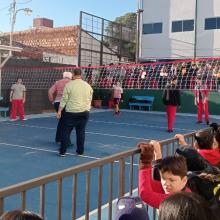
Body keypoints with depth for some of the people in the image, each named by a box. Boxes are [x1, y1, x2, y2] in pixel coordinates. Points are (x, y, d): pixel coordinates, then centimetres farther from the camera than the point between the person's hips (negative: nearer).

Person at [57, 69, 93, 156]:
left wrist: (59, 111, -2)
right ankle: (80, 151, 15)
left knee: (66, 131, 5)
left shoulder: (69, 85, -6)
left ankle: (62, 151, 7)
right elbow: (90, 99, 13)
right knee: (81, 132, 10)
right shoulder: (88, 85, 6)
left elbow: (64, 99, -7)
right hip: (84, 112, 3)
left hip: (71, 112, -3)